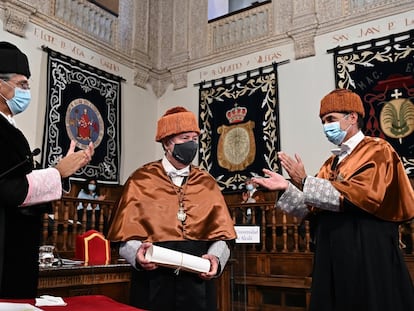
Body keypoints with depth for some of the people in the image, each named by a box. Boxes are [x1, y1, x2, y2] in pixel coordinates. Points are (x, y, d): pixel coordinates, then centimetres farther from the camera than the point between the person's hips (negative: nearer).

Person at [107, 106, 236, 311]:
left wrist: (216, 257, -14)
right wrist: (138, 253, -21)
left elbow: (222, 235, 6)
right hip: (153, 283, -2)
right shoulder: (141, 180, 1)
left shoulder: (207, 184, 8)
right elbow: (126, 235, -1)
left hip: (197, 283, 2)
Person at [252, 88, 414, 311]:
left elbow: (361, 196, -20)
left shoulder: (377, 151, -4)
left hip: (368, 255, -6)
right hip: (332, 255, 7)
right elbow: (315, 210, 11)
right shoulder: (332, 163, 15)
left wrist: (305, 182, -19)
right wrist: (287, 188, -4)